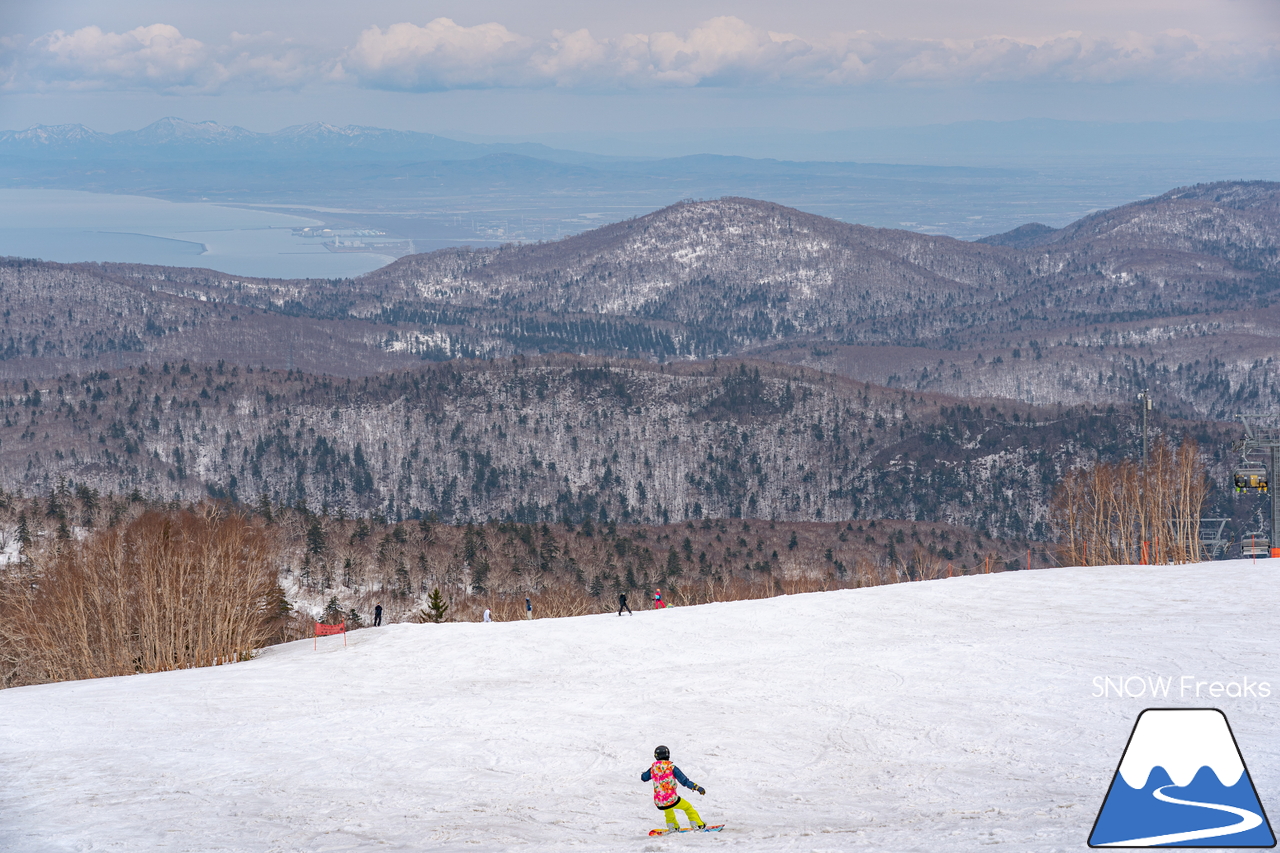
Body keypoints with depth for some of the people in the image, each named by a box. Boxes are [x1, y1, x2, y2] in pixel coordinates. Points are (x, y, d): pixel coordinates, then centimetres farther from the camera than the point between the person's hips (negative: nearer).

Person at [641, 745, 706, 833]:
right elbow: (684, 781, -11)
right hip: (671, 801, -4)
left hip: (659, 804, 4)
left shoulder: (653, 767, 3)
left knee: (668, 809, 39)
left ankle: (672, 827, 42)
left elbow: (644, 778, 21)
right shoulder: (671, 767, -9)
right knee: (687, 807, 24)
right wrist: (697, 787, -5)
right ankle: (698, 824, 26)